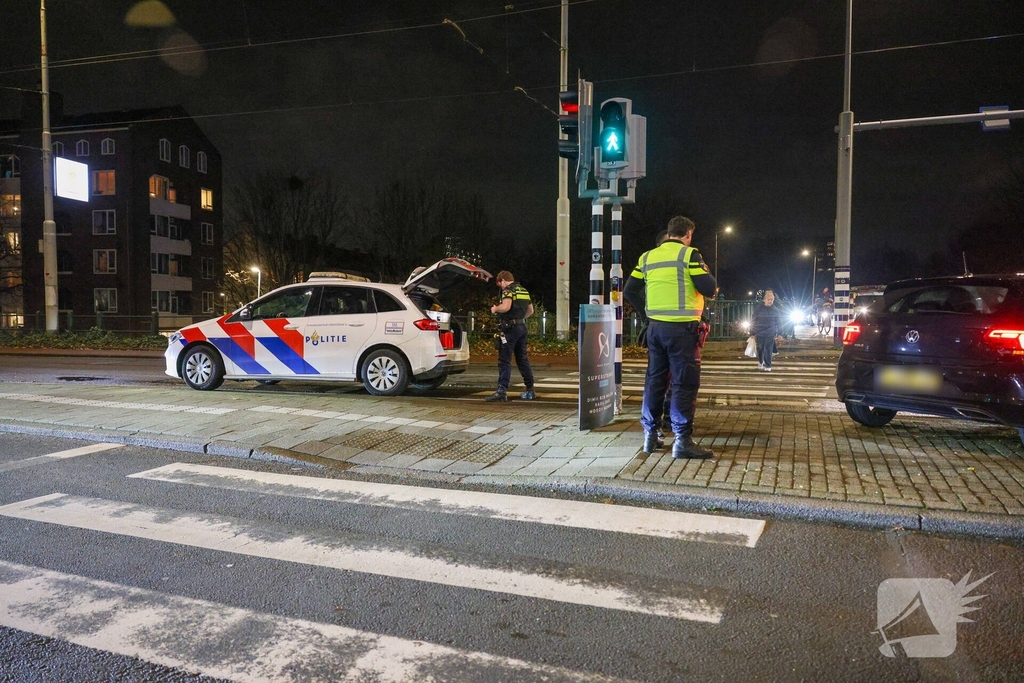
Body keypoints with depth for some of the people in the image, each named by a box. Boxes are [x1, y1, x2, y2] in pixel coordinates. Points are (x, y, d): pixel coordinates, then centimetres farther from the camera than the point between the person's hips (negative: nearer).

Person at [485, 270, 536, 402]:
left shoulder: (508, 290, -9)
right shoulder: (524, 290, 18)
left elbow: (506, 306, -24)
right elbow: (530, 310, 24)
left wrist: (495, 309, -7)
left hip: (510, 328, -8)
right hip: (522, 327, 8)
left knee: (504, 360, -9)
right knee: (522, 359, 15)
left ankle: (502, 391, -15)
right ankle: (530, 390, 18)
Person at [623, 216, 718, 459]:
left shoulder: (647, 257, 10)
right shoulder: (689, 254, -6)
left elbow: (630, 291, 10)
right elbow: (709, 289, -9)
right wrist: (707, 276, 11)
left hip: (655, 327, 6)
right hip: (682, 329, -6)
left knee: (655, 380, 12)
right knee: (684, 383, -3)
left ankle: (650, 435, 17)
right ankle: (683, 440, -4)